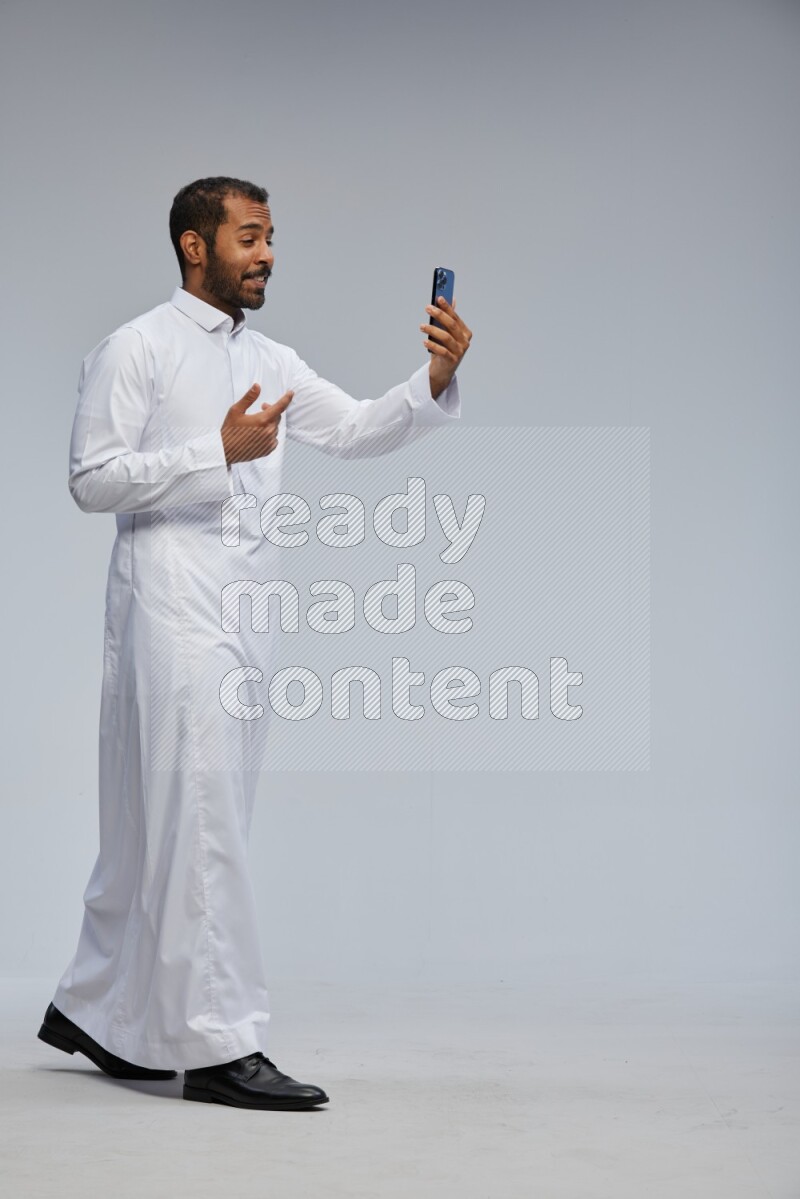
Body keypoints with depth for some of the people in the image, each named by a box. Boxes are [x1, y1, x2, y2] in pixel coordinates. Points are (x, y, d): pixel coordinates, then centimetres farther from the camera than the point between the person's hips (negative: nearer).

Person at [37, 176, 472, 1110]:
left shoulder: (269, 362, 16)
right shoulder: (136, 349, -3)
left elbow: (360, 430, 7)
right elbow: (92, 478, -10)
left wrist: (435, 383, -11)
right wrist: (220, 451, -17)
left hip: (241, 613, 7)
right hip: (171, 608, -7)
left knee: (162, 823, 13)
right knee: (200, 822, -10)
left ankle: (95, 1011, 24)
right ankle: (219, 1045, -8)